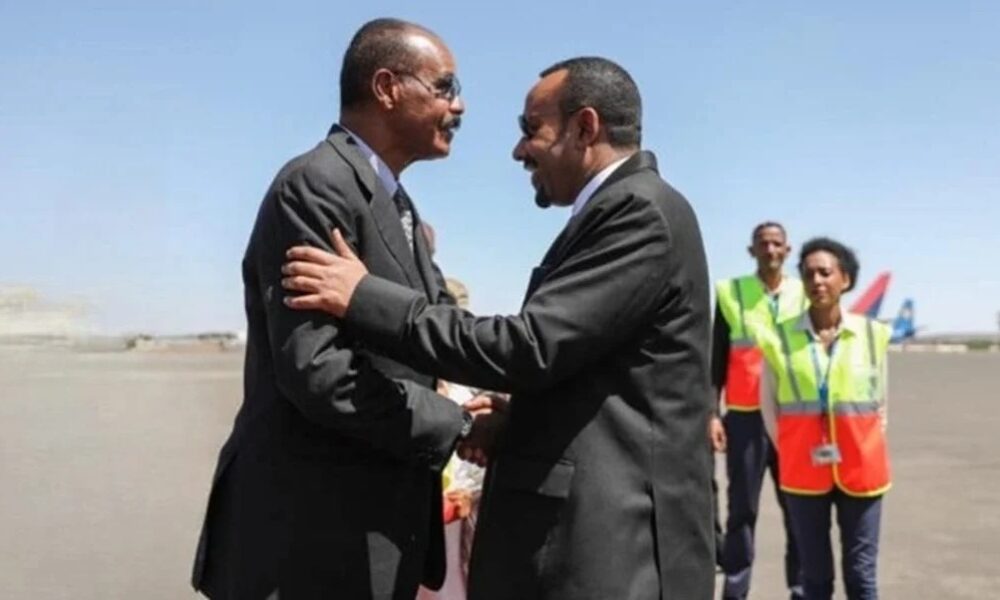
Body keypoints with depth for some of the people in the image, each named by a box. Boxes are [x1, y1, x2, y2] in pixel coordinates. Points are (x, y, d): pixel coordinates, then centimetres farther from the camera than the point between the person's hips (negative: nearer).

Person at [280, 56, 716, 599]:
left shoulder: (642, 212, -15)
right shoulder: (630, 212, 16)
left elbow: (531, 346, -22)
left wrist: (365, 297, -17)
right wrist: (509, 419, 6)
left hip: (617, 543, -9)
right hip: (597, 529, 9)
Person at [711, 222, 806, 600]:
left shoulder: (805, 294, 8)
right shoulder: (730, 293, 3)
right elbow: (717, 360, 3)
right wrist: (712, 414, -3)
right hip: (745, 416, -2)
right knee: (742, 510, 2)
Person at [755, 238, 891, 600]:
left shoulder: (872, 335, -1)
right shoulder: (780, 338, -4)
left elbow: (880, 403, 8)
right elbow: (769, 402, 5)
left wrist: (865, 451, 5)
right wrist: (788, 452, 1)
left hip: (861, 470, 0)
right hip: (803, 472, 0)